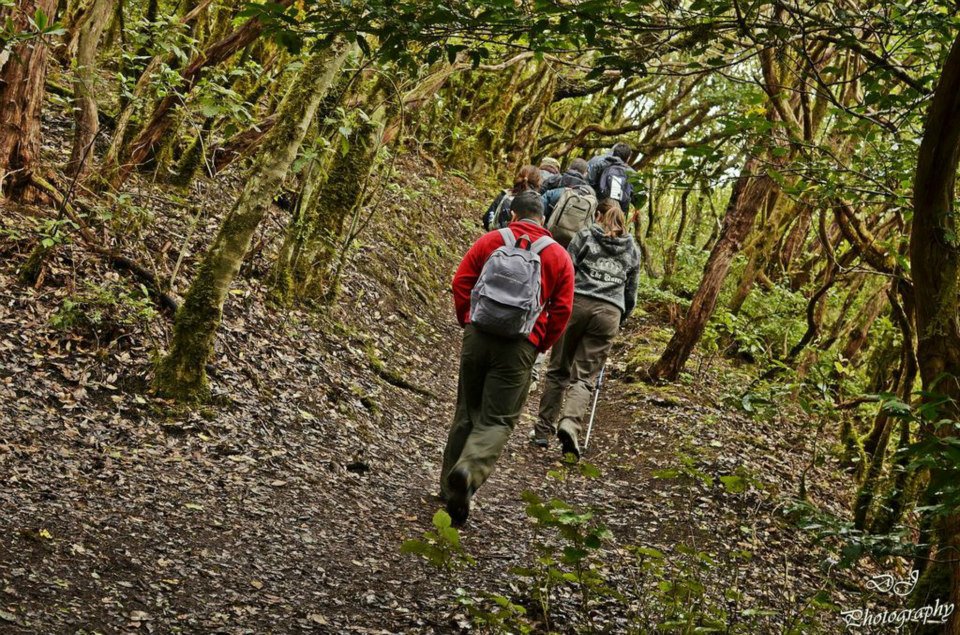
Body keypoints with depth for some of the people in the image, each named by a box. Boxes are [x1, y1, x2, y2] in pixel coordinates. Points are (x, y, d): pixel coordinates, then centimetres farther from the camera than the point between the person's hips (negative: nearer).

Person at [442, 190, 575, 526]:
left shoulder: (490, 240, 7)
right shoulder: (559, 256, 5)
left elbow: (461, 281, 3)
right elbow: (562, 309, 1)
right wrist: (541, 345, 11)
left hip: (478, 335, 2)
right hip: (519, 347, -2)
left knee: (467, 413, 16)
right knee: (498, 420, 1)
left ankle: (450, 484, 24)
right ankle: (469, 471, -26)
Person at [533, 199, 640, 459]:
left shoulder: (586, 236, 7)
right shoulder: (632, 249, 16)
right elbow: (631, 292, 19)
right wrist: (621, 319, 30)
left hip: (576, 303, -1)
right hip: (609, 312, 1)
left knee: (558, 370, 10)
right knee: (585, 377, 2)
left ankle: (544, 429, 12)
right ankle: (570, 424, -22)